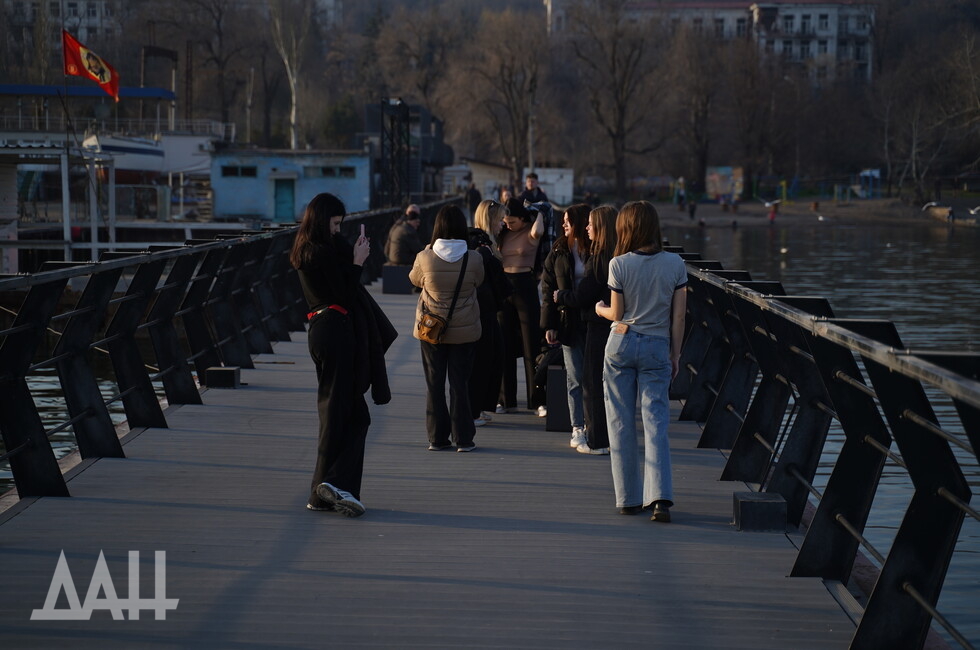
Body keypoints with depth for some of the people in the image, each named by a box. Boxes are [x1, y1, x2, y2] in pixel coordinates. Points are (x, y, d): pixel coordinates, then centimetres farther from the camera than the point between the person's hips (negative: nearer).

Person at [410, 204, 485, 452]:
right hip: (465, 330, 0)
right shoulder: (474, 259, -13)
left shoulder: (425, 258, -14)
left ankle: (437, 438, 12)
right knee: (460, 383, 8)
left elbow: (414, 280, 7)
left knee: (434, 384, 10)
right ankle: (463, 438, 10)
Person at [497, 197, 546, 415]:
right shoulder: (503, 234, 7)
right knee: (505, 346, 8)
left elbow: (537, 231, -29)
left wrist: (538, 214, -13)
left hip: (525, 286, -5)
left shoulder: (529, 233, -6)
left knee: (531, 346, -3)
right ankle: (507, 400, 14)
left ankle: (539, 401, 1)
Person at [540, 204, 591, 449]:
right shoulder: (559, 251, 6)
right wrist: (549, 325, -1)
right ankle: (578, 429, 9)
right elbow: (548, 288, 5)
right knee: (575, 378, 4)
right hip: (568, 321, 2)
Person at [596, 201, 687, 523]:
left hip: (621, 344, -1)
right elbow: (678, 316, 1)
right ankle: (660, 497, -14)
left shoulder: (619, 264, -9)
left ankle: (629, 497, 10)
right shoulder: (675, 264, -2)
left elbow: (617, 313, -5)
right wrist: (675, 354, 10)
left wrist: (600, 309, 17)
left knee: (621, 423, 7)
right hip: (657, 349, 1)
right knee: (656, 423, 0)